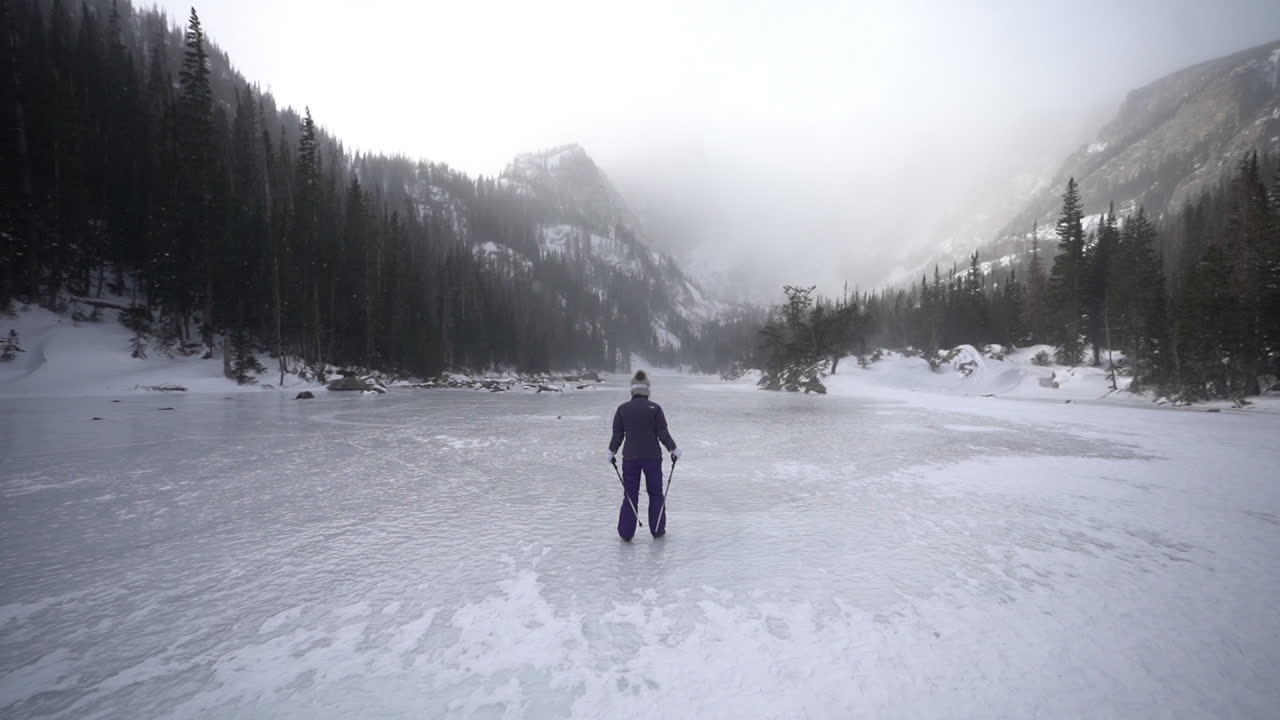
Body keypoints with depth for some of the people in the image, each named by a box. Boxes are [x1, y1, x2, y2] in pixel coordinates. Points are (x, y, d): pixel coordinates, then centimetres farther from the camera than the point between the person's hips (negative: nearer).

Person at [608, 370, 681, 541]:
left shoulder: (622, 409, -3)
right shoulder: (654, 408, -7)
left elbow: (617, 435, 1)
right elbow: (663, 433, -6)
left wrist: (612, 451, 16)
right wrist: (673, 449, 8)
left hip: (630, 457, 1)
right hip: (652, 457, -1)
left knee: (630, 494, 11)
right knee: (655, 493, 14)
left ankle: (626, 533, 13)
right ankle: (657, 530, 20)